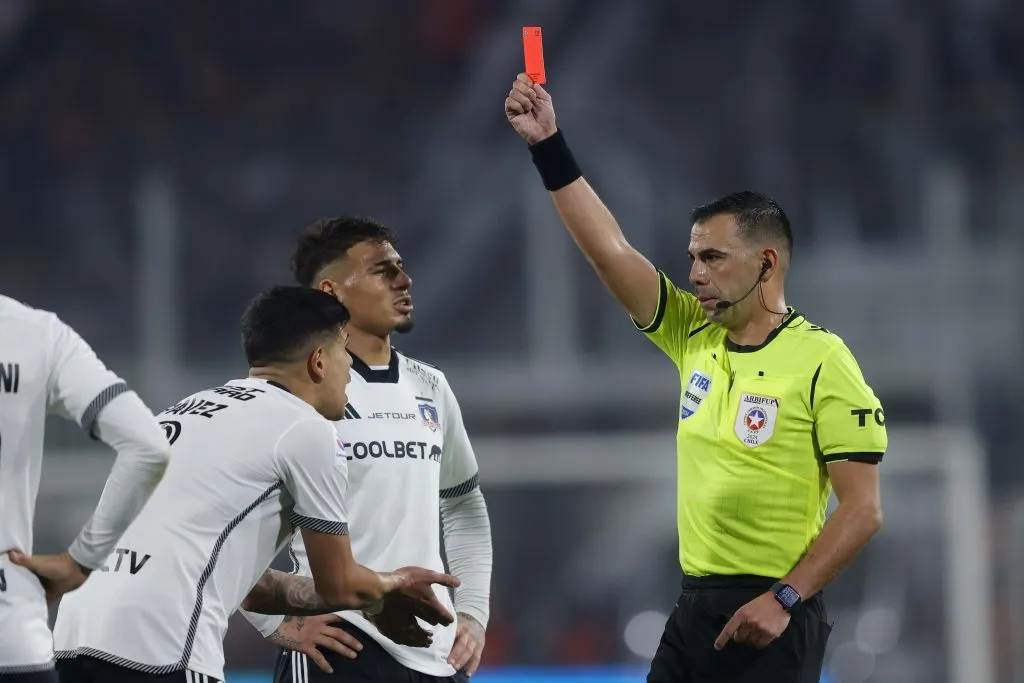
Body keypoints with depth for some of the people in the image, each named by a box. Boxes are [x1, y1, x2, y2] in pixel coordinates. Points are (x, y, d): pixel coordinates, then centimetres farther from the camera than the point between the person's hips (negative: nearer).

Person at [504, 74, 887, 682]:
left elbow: (863, 509, -11)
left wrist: (784, 599, -17)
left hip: (771, 618, -6)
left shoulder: (822, 361, -8)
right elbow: (609, 249, 5)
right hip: (694, 608, 6)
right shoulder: (694, 336, 9)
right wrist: (549, 146, -2)